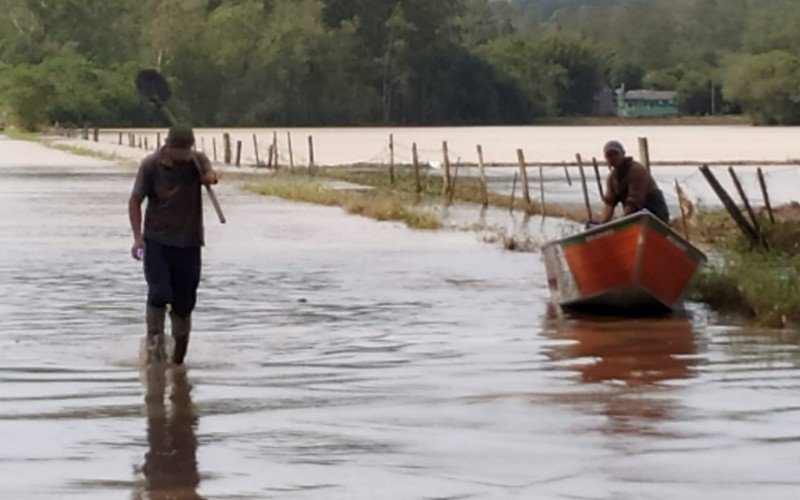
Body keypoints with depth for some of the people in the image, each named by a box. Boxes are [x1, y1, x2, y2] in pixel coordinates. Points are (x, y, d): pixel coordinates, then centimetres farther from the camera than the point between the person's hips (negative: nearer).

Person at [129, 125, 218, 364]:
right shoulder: (150, 165, -7)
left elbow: (210, 174, -23)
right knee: (159, 293, -18)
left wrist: (209, 176, -48)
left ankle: (179, 356, 19)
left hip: (188, 242, 1)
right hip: (157, 240, -1)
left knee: (185, 301, 5)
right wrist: (138, 237, -13)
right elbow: (135, 200, -4)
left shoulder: (197, 161, -3)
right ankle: (154, 341, -1)